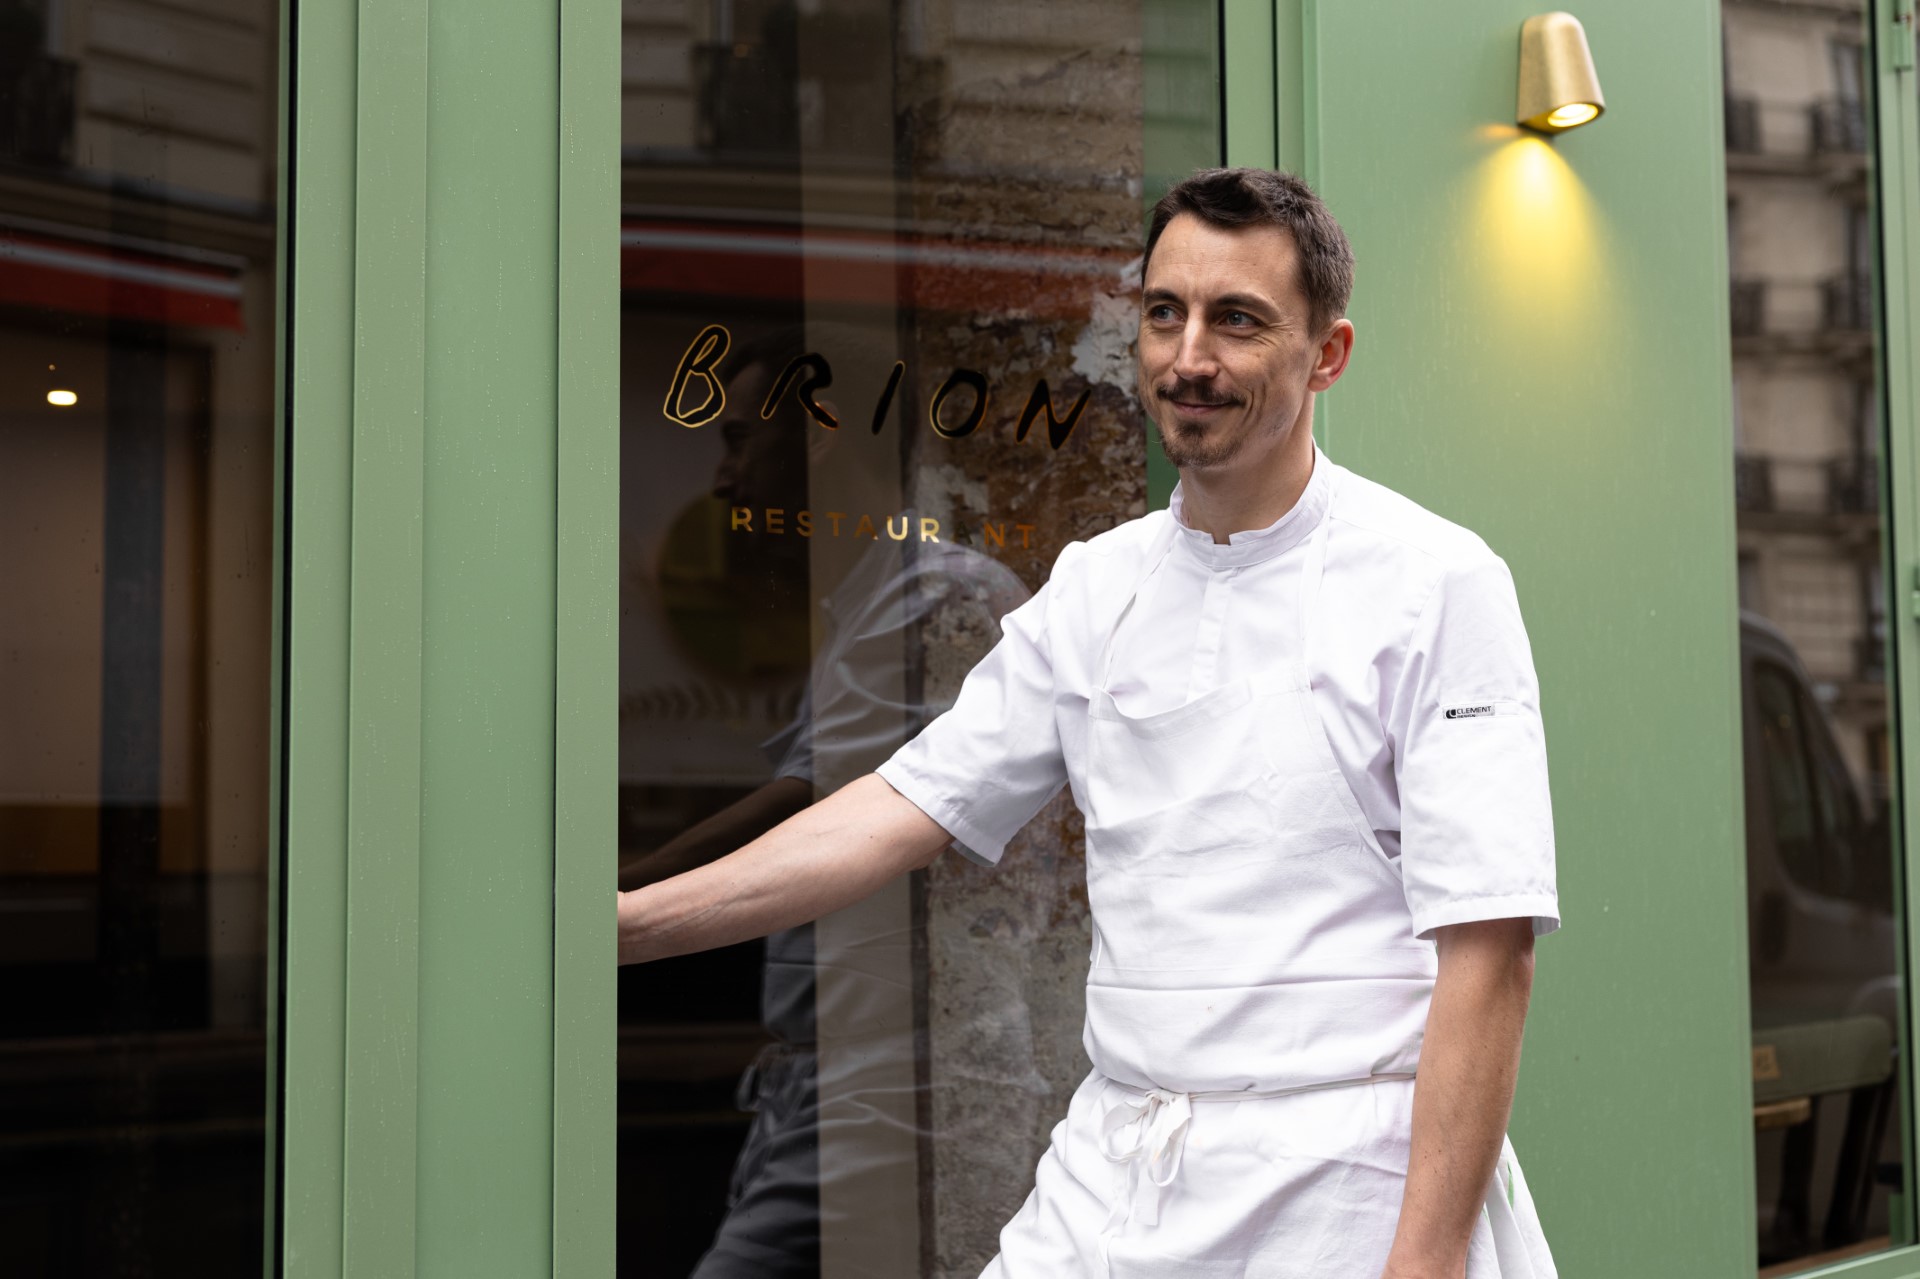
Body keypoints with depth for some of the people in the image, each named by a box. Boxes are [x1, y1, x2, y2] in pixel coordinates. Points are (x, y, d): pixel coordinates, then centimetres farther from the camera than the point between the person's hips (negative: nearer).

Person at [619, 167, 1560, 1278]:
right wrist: (631, 920, -3)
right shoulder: (1096, 586, 7)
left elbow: (1487, 948, -13)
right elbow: (911, 804, 5)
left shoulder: (1439, 583, -9)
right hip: (1110, 1185, 5)